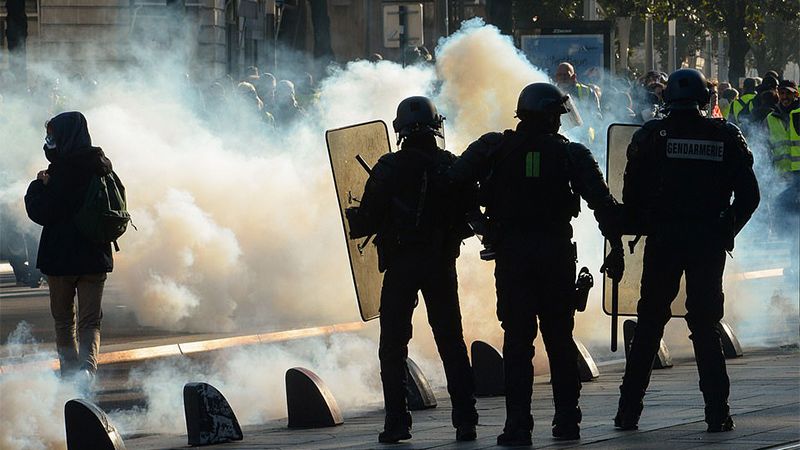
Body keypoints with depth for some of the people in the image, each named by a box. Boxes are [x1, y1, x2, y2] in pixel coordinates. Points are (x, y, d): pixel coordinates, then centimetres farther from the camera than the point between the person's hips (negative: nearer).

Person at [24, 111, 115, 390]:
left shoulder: (61, 170, -16)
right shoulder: (101, 166, 3)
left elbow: (40, 213, -15)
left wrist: (39, 185, 0)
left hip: (61, 257, -4)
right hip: (95, 257, 4)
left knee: (64, 320, 14)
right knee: (90, 320, 3)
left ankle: (69, 372, 20)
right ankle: (87, 366, -20)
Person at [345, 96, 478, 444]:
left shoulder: (388, 168, -7)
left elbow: (369, 219, -6)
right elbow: (469, 220, 3)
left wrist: (351, 217, 16)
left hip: (400, 265, -2)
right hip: (442, 265, 2)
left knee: (393, 345, 6)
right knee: (451, 341, 8)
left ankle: (397, 421, 1)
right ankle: (465, 419, 3)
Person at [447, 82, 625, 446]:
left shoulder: (494, 148, 2)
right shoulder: (571, 154, 1)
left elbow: (453, 181, -6)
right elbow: (602, 202, -4)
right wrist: (616, 248, 0)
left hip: (511, 253, -1)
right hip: (557, 253, 1)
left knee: (517, 338, 0)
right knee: (560, 337, 13)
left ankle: (518, 425, -6)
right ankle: (567, 420, 15)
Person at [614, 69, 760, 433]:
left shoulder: (652, 136, -3)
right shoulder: (726, 137, 2)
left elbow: (631, 194, -4)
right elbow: (749, 194, 2)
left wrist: (641, 226, 11)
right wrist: (727, 231, 12)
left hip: (662, 239, -1)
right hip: (709, 242, 1)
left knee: (649, 324, 9)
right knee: (705, 327, 7)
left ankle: (629, 410, 8)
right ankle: (717, 413, -1)